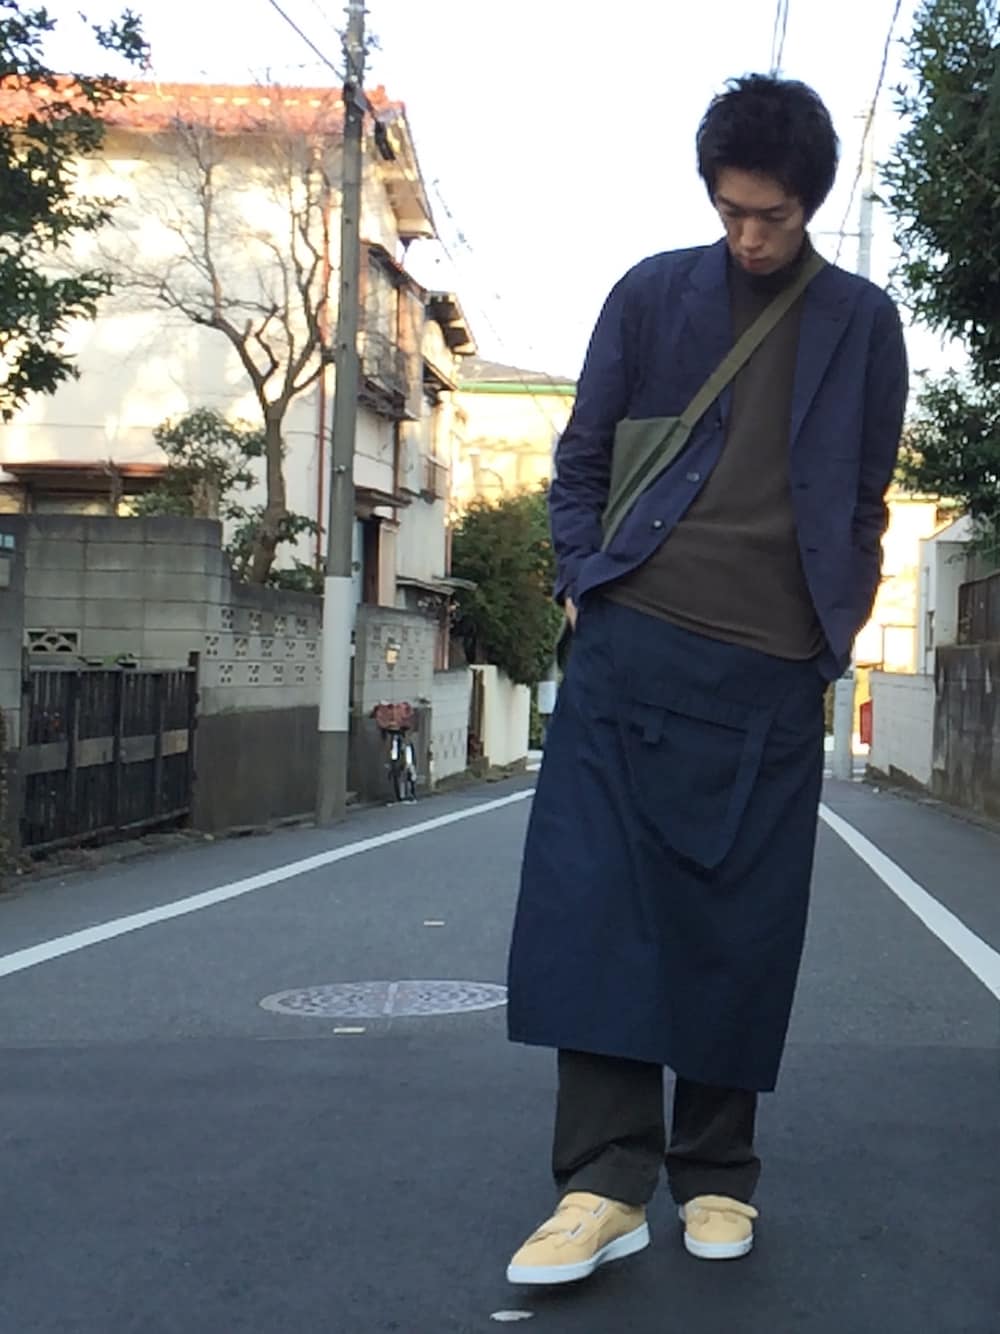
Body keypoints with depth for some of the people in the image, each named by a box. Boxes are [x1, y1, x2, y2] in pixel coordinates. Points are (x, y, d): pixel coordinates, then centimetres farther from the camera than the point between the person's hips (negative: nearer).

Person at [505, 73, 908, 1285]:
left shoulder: (861, 322, 9)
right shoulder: (652, 293, 8)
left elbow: (867, 496, 14)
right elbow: (583, 457, 11)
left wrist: (838, 625, 6)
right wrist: (581, 582, 0)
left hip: (771, 674, 0)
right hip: (632, 649, 0)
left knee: (742, 924, 3)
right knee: (596, 896, -8)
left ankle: (716, 1173, 16)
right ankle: (605, 1182, -3)